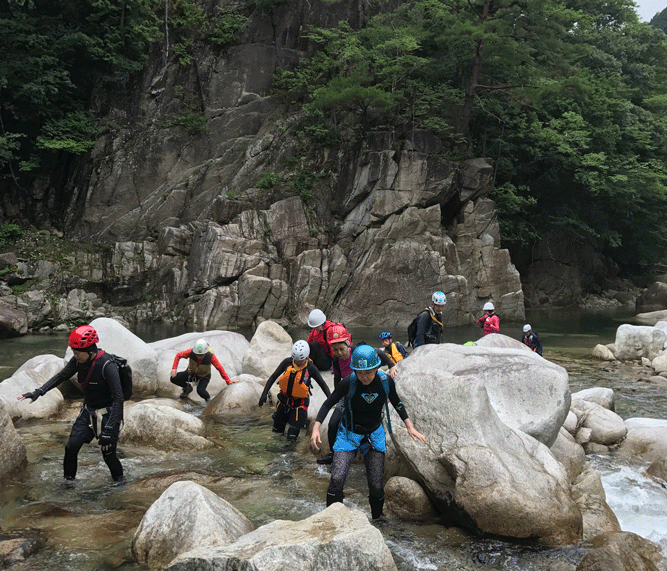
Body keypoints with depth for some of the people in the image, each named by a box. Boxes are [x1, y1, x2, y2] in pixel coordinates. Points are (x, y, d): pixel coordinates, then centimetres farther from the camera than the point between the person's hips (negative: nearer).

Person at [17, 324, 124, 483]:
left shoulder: (107, 366, -29)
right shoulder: (78, 361, -8)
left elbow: (118, 398, -30)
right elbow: (61, 376, 9)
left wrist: (109, 430, -34)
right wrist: (39, 392, -2)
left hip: (107, 414, -6)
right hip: (88, 411, 6)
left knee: (108, 454, -2)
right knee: (71, 447, -1)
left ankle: (119, 481, 23)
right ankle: (68, 480, 19)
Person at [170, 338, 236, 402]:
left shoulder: (210, 356, -33)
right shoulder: (191, 352, -29)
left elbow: (220, 368, -24)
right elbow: (178, 355, -14)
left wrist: (228, 381, -25)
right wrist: (174, 368, -23)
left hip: (203, 377, -3)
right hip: (191, 373, 3)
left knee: (200, 391, -31)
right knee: (174, 378, -16)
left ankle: (208, 399, 6)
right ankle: (187, 388, 15)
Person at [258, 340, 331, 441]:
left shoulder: (310, 368, -17)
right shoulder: (287, 362, -13)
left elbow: (323, 384, -8)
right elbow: (273, 377, -5)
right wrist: (264, 394, -10)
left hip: (299, 402, -3)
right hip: (284, 398, 3)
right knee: (277, 427, 20)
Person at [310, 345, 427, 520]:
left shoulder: (386, 381, -16)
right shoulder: (349, 382, -23)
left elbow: (396, 403, 3)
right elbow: (329, 403, -14)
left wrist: (410, 427, 1)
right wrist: (316, 428, -24)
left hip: (374, 434, 2)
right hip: (349, 433, -2)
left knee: (376, 485, -1)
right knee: (337, 479, -18)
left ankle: (377, 519, 26)